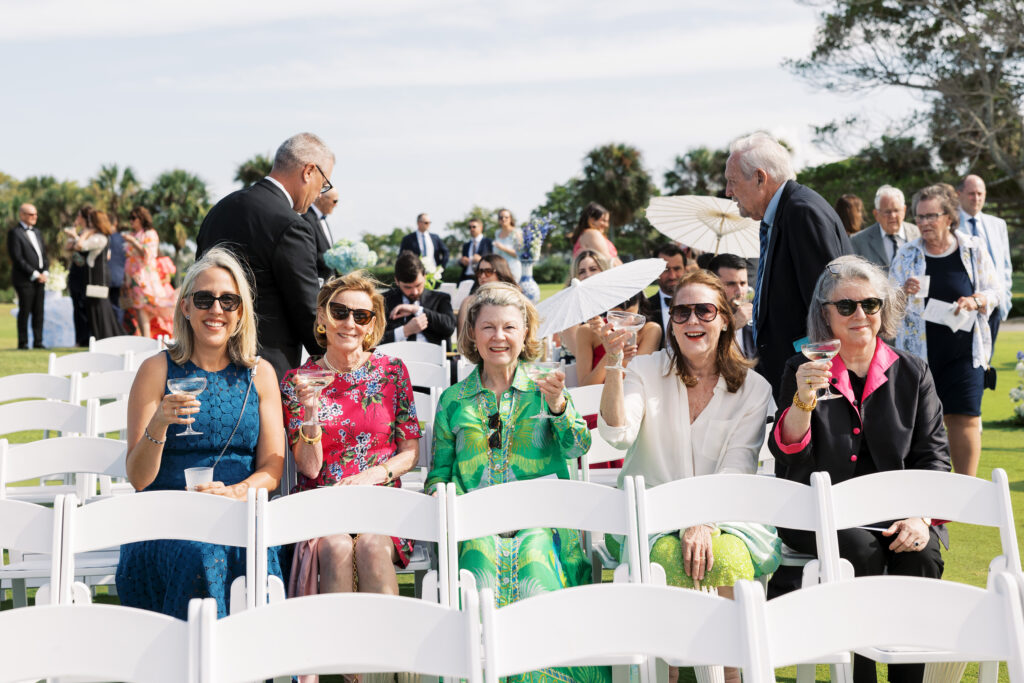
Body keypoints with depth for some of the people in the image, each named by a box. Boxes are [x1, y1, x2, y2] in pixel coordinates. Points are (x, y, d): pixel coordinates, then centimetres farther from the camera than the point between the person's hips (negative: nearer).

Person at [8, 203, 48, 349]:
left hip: (39, 279, 7)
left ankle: (38, 341, 11)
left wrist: (45, 272, 2)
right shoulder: (14, 233, -6)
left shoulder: (37, 232, 19)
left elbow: (44, 254, 18)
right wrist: (34, 274, -14)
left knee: (39, 312, 6)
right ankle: (23, 343, 3)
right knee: (25, 311, -3)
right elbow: (17, 258, -12)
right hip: (24, 279, -7)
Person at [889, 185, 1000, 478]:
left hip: (964, 349, -1)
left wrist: (976, 301, -12)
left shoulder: (973, 248, 4)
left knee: (965, 418, -6)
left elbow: (993, 291, 9)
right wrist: (904, 292, -12)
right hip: (919, 350, 1)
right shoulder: (907, 254, 5)